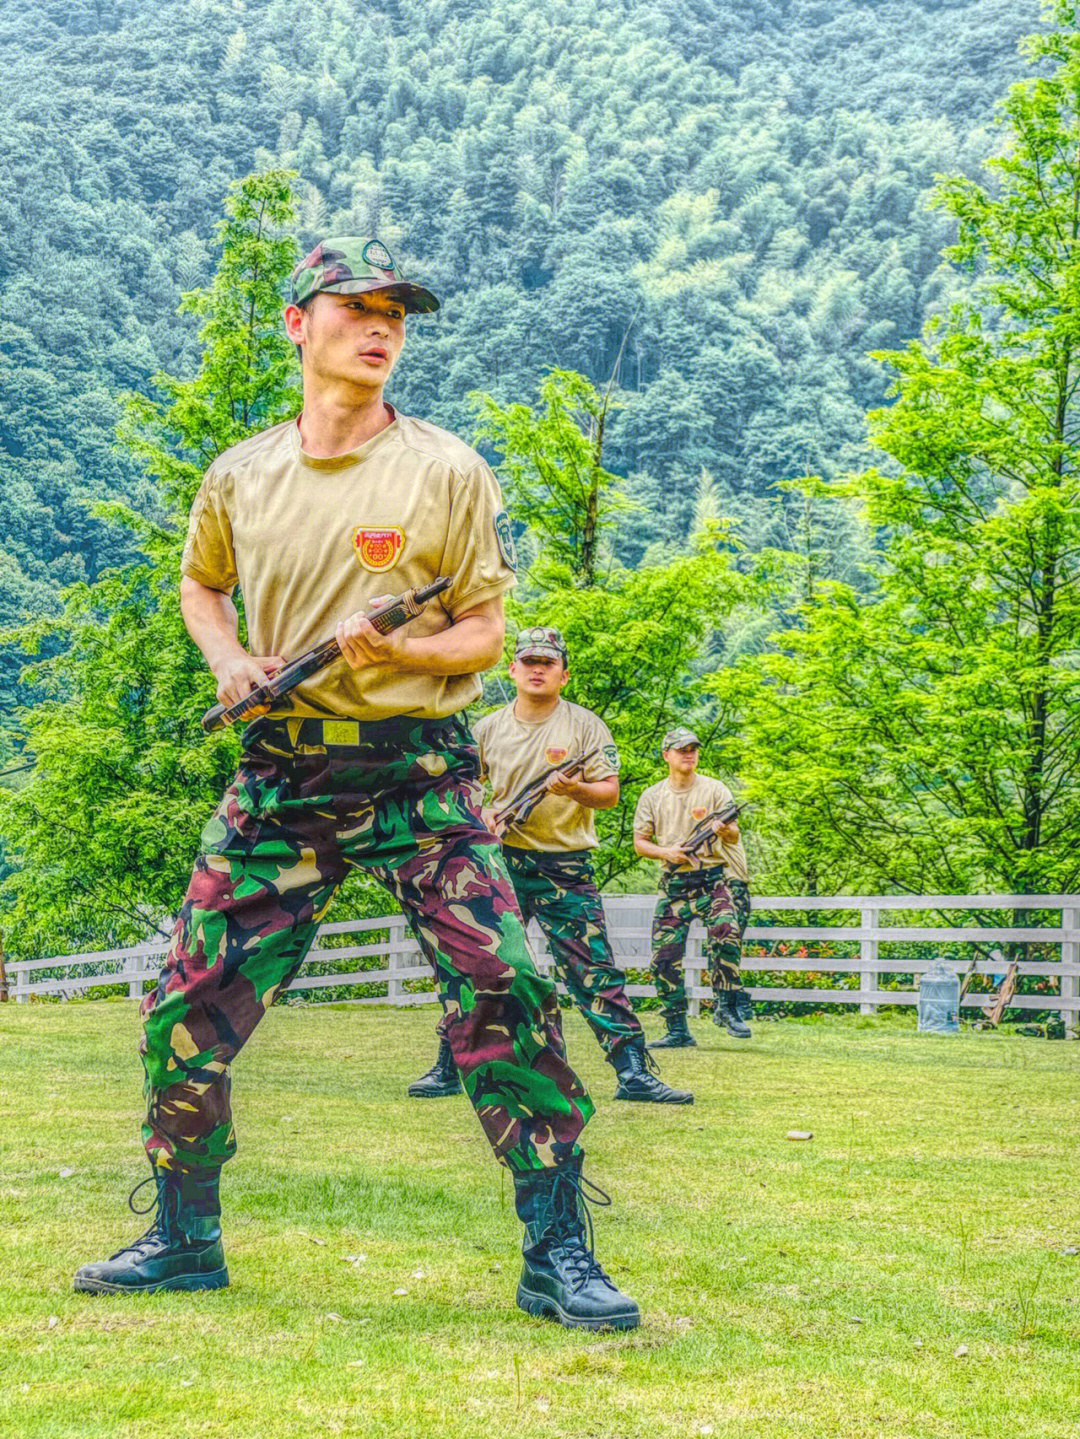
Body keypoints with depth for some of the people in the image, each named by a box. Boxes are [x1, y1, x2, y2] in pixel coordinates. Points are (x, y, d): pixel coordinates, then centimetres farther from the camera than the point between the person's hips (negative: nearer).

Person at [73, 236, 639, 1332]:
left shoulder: (446, 473, -1)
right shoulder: (239, 477, 8)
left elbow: (484, 634, 1)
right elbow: (199, 584, 26)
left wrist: (398, 651, -20)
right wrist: (230, 659, 5)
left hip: (415, 768, -3)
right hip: (279, 771, 3)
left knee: (503, 996, -15)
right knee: (188, 1009, 2)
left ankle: (557, 1256, -3)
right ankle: (184, 1240, 22)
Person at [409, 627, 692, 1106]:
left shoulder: (585, 726, 1)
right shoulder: (487, 729, 8)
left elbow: (610, 794, -4)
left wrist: (576, 789, -25)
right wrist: (481, 816, -3)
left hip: (567, 868, -2)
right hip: (501, 862, 2)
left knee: (596, 973, -7)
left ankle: (633, 1073, -5)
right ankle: (448, 1068, 11)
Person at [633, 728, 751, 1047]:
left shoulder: (715, 790, 4)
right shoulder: (652, 796, 10)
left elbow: (735, 835, -2)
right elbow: (640, 841, 11)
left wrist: (723, 830, -26)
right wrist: (666, 852, -9)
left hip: (715, 876, -2)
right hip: (675, 883, 3)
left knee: (725, 932, -28)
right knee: (664, 957, -3)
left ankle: (726, 1008, -15)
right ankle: (677, 1031, 8)